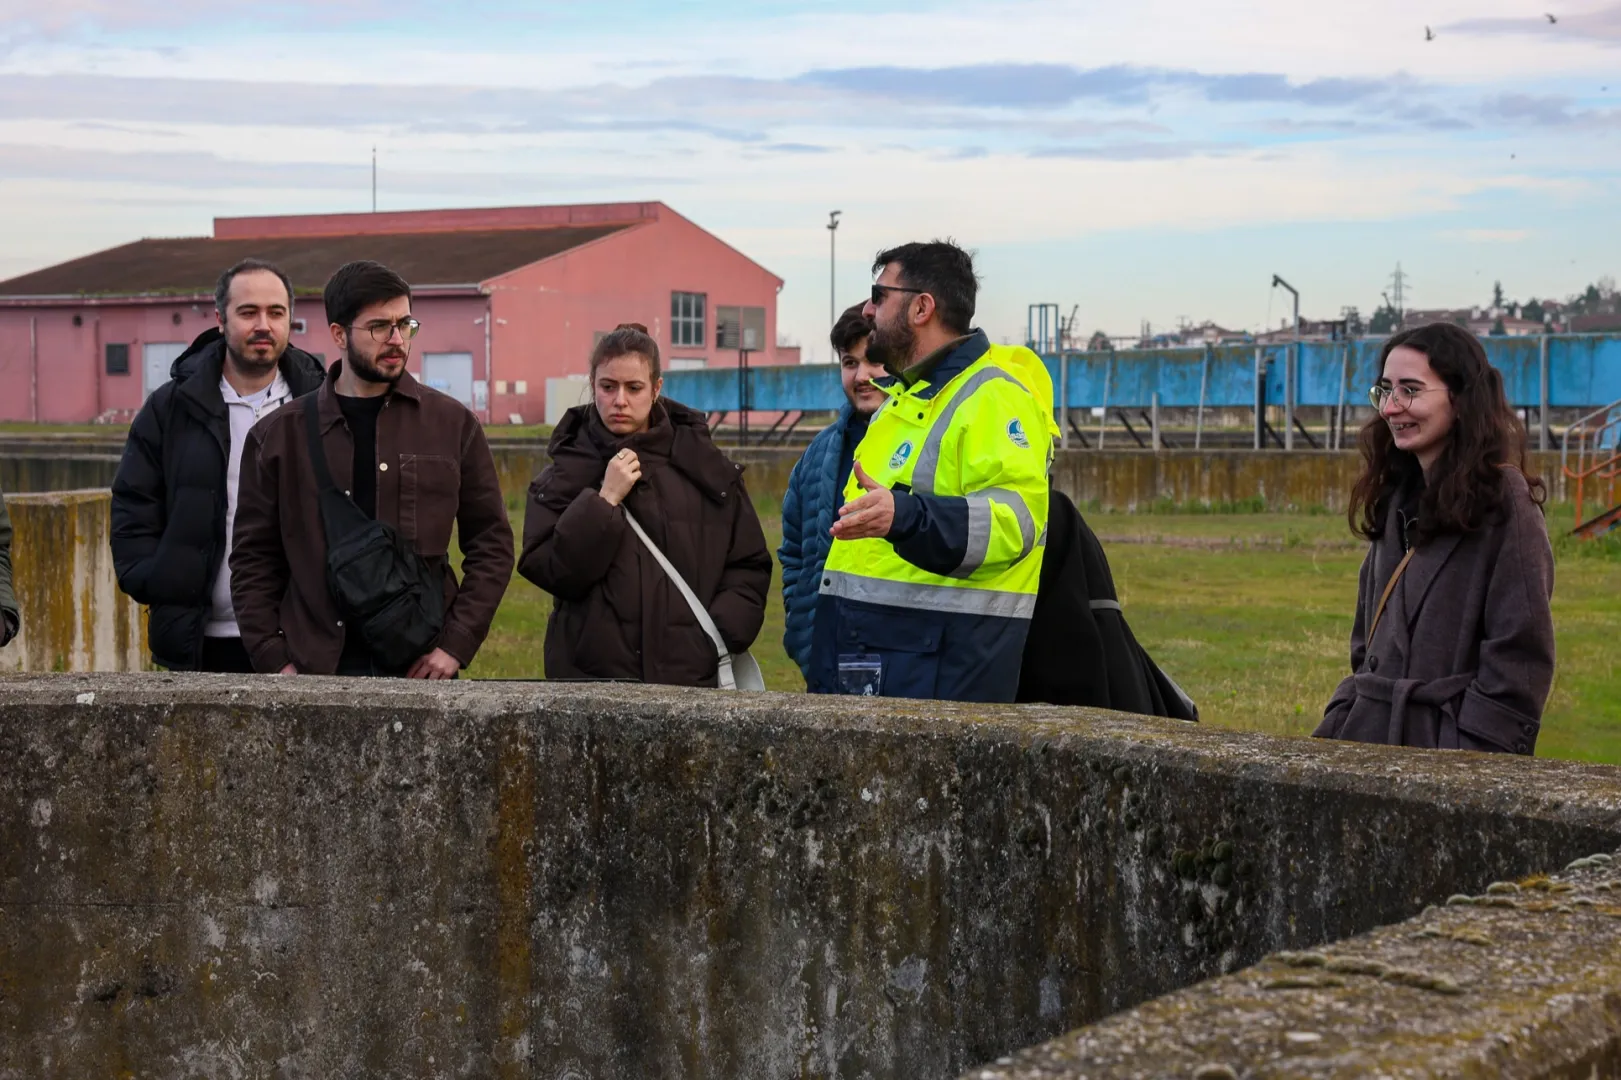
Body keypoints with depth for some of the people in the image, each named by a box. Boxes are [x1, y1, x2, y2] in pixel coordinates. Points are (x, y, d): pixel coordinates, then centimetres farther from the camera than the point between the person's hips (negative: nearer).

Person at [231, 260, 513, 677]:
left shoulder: (452, 423, 6)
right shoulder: (278, 435, 6)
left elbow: (491, 544, 7)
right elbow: (254, 560, 8)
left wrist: (457, 644, -3)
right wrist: (274, 661, -2)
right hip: (317, 671, 0)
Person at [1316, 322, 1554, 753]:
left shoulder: (1505, 499, -9)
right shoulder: (1397, 499, 12)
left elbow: (1519, 657, -13)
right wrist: (1336, 729, 10)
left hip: (1450, 745, -7)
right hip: (1373, 735, 7)